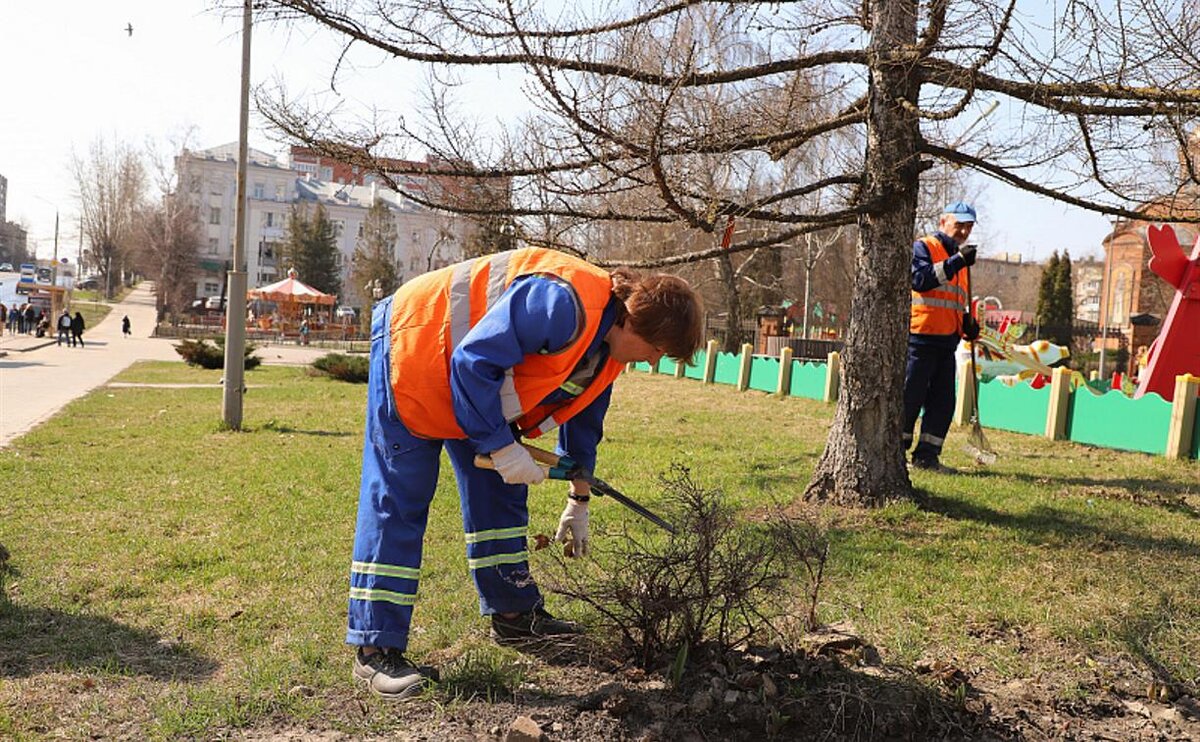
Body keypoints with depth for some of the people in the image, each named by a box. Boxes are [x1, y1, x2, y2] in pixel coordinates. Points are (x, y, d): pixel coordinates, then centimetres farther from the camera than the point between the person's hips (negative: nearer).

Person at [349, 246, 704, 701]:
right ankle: (375, 650, -4)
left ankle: (513, 613, 24)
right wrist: (502, 446, -27)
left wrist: (578, 502, 20)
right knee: (397, 501, -9)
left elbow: (583, 422, 14)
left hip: (478, 386, 10)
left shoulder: (608, 344, -1)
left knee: (499, 493, 11)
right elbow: (474, 361, -33)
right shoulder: (562, 304, -33)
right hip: (413, 346, -9)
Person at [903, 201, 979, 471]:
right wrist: (957, 261, -25)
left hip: (946, 342, 8)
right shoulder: (923, 247, -1)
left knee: (943, 402, 6)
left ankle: (926, 455, 13)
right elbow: (920, 279, -20)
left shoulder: (958, 259, 23)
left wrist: (967, 322, 9)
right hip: (920, 337, -8)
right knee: (910, 398, -6)